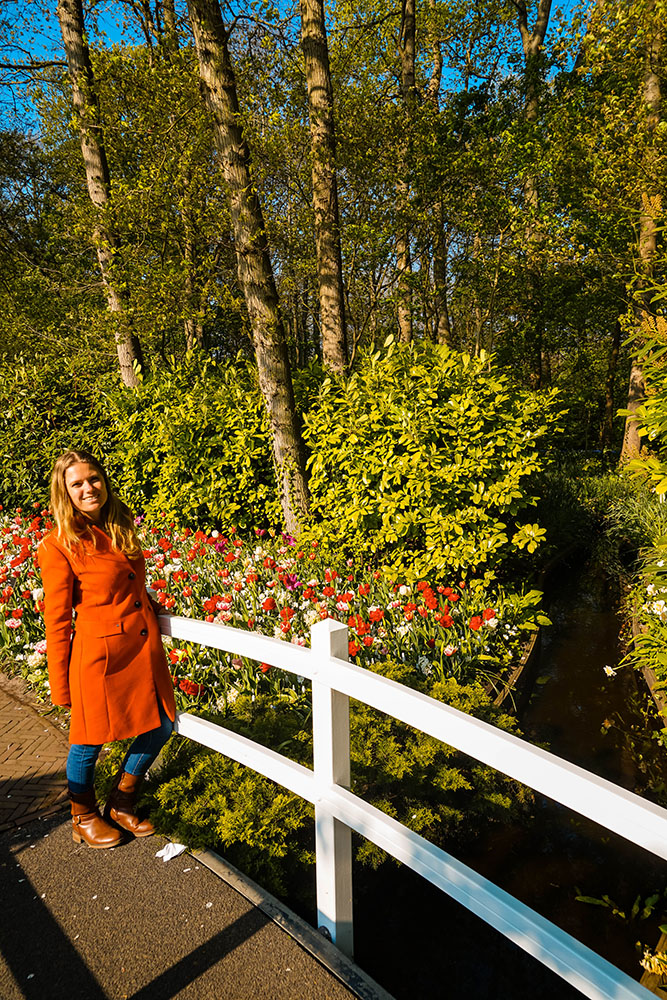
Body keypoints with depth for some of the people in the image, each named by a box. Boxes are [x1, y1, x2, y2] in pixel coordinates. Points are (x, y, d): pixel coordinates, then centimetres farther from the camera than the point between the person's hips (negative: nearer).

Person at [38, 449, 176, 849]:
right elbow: (57, 621, -9)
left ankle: (121, 805, 36)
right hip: (99, 655, -6)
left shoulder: (122, 528, 7)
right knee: (90, 742, 11)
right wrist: (61, 688, -6)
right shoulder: (59, 546, -12)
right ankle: (84, 818, 39)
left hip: (145, 649, 7)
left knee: (160, 727, 13)